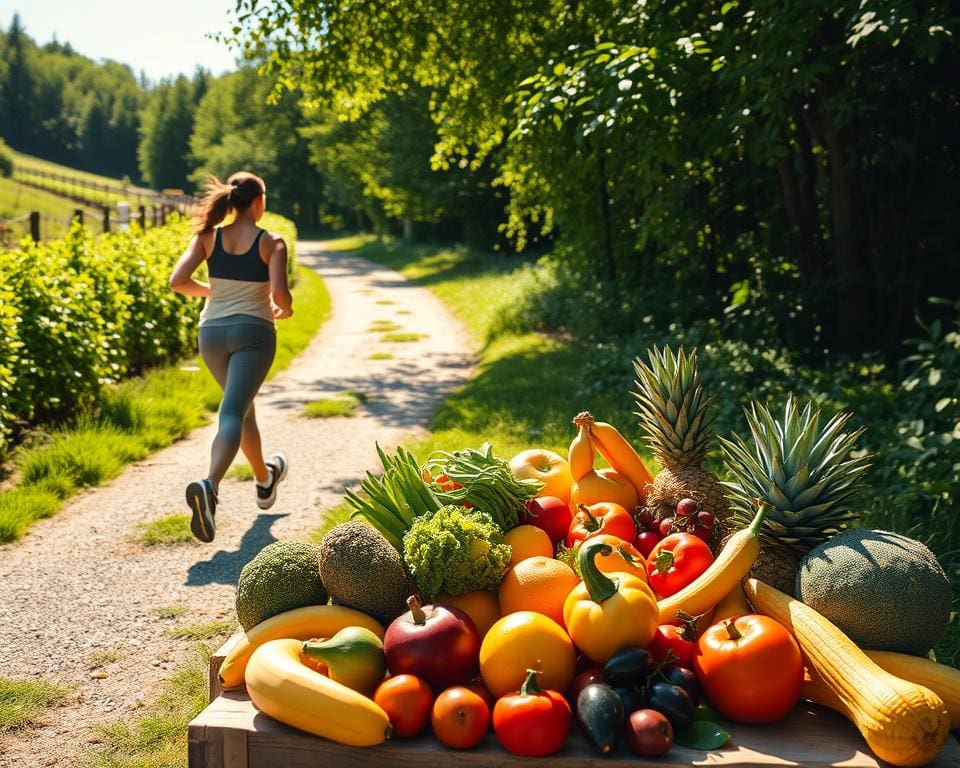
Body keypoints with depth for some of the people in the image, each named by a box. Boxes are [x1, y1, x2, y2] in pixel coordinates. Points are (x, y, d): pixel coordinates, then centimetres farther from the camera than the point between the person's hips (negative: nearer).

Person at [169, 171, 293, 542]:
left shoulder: (208, 237, 2)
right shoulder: (272, 243, -6)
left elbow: (177, 281, -7)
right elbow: (279, 293, -16)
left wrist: (209, 290, 12)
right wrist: (284, 310, 7)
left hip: (212, 332, 5)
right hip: (253, 332, -4)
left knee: (242, 404, 23)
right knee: (232, 413, -11)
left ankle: (265, 478, 41)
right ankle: (209, 484, -36)